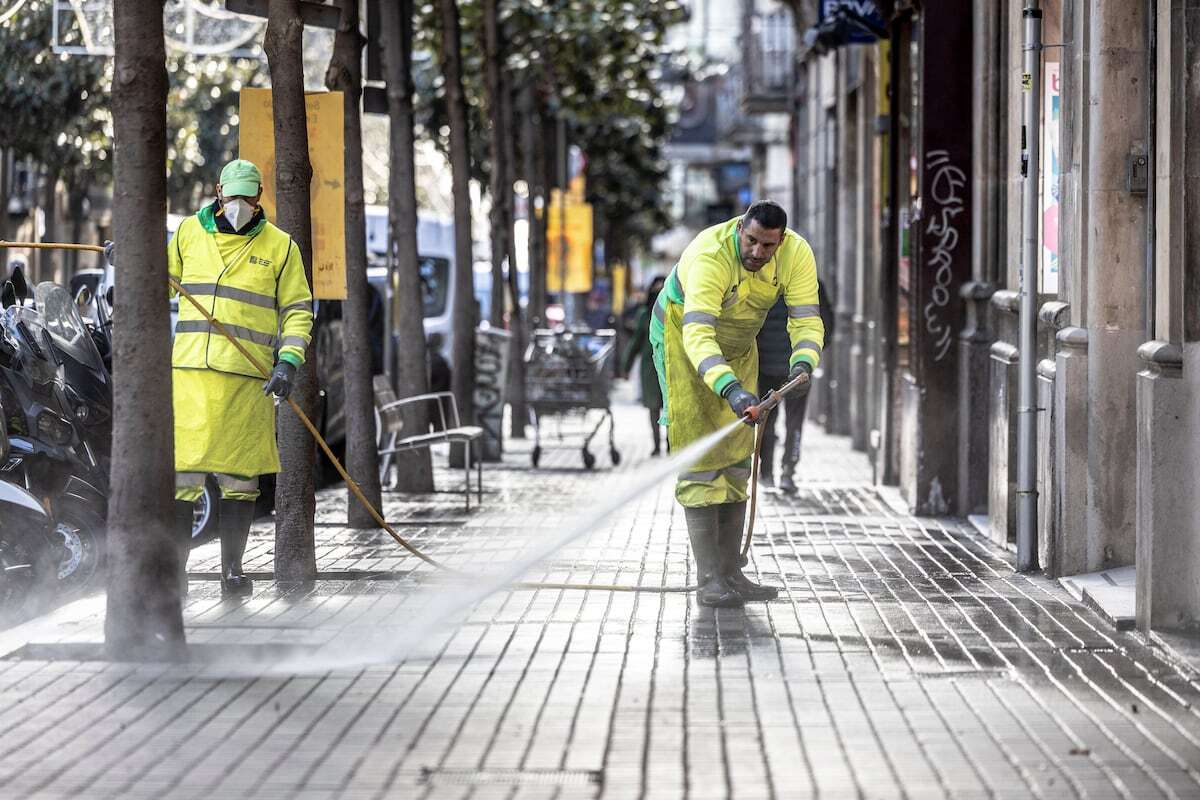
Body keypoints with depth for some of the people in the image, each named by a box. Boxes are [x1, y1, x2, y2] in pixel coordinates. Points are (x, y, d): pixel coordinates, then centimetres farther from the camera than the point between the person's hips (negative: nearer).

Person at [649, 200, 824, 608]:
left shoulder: (796, 254, -22)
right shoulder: (710, 256, -38)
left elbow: (807, 320, -24)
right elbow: (698, 334, -47)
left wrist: (802, 365, -46)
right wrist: (730, 389, -60)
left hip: (737, 345, 6)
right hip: (682, 338, -6)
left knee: (736, 458, 6)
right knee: (700, 456, -13)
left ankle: (731, 574, 10)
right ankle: (709, 581, -15)